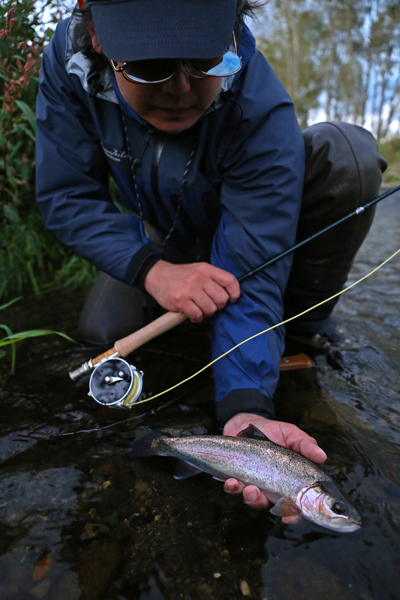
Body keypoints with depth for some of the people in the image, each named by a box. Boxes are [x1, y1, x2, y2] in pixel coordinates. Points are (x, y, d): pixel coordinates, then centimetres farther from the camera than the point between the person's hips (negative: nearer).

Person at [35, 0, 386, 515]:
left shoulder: (262, 113, -35)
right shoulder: (69, 59, -25)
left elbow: (248, 278, -37)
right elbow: (65, 196, -21)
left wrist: (248, 405, -51)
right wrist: (152, 269, -36)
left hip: (250, 218, -2)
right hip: (163, 236, 3)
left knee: (348, 153, -29)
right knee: (103, 330, -21)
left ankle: (302, 332, -11)